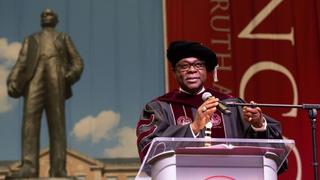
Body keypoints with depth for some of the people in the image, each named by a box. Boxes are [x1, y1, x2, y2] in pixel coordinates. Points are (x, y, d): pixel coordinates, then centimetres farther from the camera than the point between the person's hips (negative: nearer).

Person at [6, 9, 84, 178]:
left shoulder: (64, 38, 29)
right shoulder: (30, 39, 32)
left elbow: (77, 63, 17)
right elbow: (21, 64, 17)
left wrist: (72, 75, -7)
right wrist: (12, 82, -3)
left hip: (56, 82, -1)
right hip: (34, 81, 1)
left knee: (57, 126, -11)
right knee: (30, 122, -16)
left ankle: (58, 170, -17)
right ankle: (29, 167, -26)